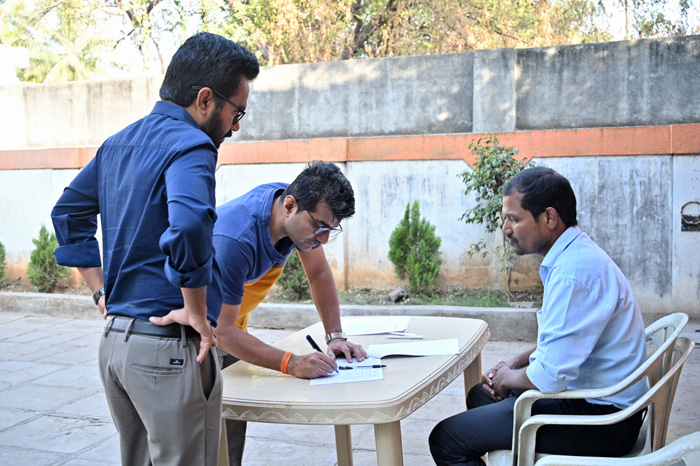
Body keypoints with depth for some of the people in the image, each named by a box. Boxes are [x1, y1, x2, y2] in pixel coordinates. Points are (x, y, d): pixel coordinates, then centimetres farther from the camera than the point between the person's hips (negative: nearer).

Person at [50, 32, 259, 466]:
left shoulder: (119, 142, 13)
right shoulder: (190, 145, -16)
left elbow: (69, 212, 20)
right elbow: (188, 226, -34)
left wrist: (104, 291, 15)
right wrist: (198, 313, -21)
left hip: (114, 339, 9)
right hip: (169, 348, -9)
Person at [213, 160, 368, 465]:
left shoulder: (303, 211, -16)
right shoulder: (234, 240, -39)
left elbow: (319, 272, -2)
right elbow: (222, 331, -35)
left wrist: (335, 337, -11)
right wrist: (291, 364, -41)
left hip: (232, 320, 7)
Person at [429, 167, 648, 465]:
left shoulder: (573, 271, -26)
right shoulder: (576, 254, 9)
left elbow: (551, 376, -29)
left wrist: (508, 377, -8)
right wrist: (514, 364, 9)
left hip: (597, 418, -11)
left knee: (446, 439, -12)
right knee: (481, 395, 29)